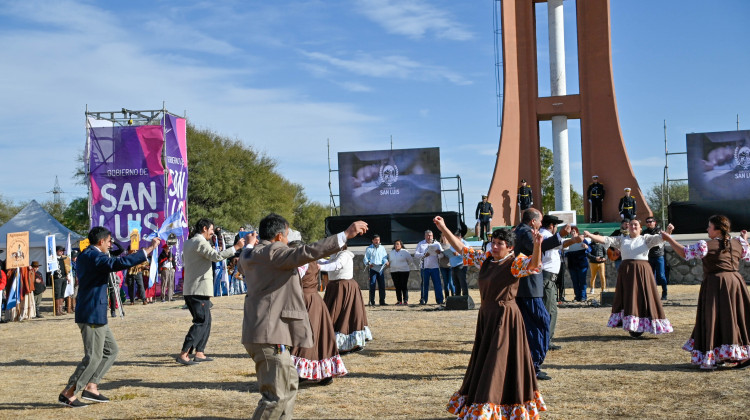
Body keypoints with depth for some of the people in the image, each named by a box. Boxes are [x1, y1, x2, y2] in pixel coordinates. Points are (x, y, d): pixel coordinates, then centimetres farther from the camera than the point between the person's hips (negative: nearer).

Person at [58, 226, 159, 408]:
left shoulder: (86, 255, 14)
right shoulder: (94, 257, -17)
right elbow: (120, 263, -31)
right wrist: (149, 249, -29)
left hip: (95, 314, 10)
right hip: (92, 315, -10)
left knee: (111, 350, 15)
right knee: (93, 357, -3)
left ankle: (90, 387, 16)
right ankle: (67, 394, 5)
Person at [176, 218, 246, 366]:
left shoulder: (188, 243, 17)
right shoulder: (200, 242, -13)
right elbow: (216, 256, -26)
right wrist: (236, 247, -21)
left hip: (189, 290, 10)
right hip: (199, 290, -10)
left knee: (206, 321, 15)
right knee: (201, 322, -9)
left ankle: (199, 353, 14)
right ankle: (183, 354, -13)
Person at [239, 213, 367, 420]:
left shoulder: (249, 255, 16)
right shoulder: (273, 252, -13)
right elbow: (307, 252, -26)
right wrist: (345, 235, -28)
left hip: (257, 332, 11)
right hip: (270, 334, -11)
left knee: (289, 383, 21)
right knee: (277, 396, -8)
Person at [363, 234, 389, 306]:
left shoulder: (382, 248, 17)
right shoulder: (369, 249, 7)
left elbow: (385, 257, 13)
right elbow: (365, 258, 2)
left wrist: (386, 262, -9)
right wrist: (368, 264, -18)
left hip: (380, 268, 3)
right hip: (372, 268, -3)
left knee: (382, 285, 1)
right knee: (372, 285, -6)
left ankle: (382, 301, 6)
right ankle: (372, 302, -3)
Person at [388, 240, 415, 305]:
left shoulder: (405, 252, -1)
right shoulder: (391, 253, 12)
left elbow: (410, 261, 5)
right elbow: (389, 261, 20)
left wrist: (409, 269, 7)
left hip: (404, 271, -4)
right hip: (394, 272, 4)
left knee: (404, 287, -6)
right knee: (397, 287, 3)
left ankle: (405, 300, -4)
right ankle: (399, 300, 8)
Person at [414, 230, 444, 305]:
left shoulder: (436, 244, 11)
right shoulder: (420, 244, 9)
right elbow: (416, 254, 0)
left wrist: (439, 252, -22)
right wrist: (423, 255, -18)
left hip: (435, 267, 0)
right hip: (424, 267, 0)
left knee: (437, 284, -4)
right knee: (424, 284, 3)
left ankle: (440, 300, -3)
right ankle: (423, 300, 8)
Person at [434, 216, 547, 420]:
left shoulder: (515, 263, -12)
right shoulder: (485, 259, 8)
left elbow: (534, 264, -30)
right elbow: (462, 249, 15)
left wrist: (537, 245, -49)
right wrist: (444, 229, 10)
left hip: (505, 318, -7)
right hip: (486, 316, 8)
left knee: (499, 364, -1)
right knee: (483, 363, 17)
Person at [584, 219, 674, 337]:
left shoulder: (646, 239, 9)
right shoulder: (621, 240, 12)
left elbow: (659, 238, -4)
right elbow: (605, 240, 4)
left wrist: (668, 231, -25)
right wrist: (590, 235, -8)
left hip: (642, 271, -1)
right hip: (626, 271, 1)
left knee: (643, 298, -1)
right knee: (628, 299, 1)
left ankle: (641, 326, 6)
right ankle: (632, 327, 8)